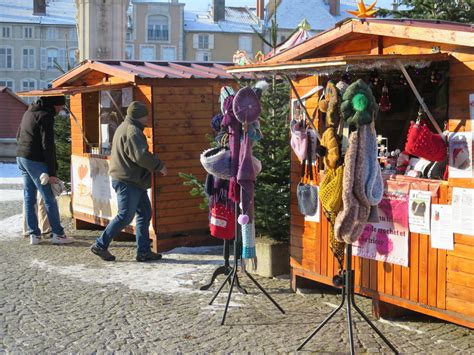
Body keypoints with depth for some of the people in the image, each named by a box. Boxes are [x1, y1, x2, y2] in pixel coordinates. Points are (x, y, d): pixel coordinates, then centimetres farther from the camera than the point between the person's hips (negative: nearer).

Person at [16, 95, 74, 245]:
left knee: (29, 197, 11)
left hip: (21, 158, 9)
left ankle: (34, 234, 13)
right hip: (35, 161, -9)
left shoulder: (29, 112, 15)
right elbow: (48, 146, -18)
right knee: (49, 199, -2)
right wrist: (52, 172, -18)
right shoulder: (46, 116, -13)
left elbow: (18, 136, 24)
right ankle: (58, 234, 3)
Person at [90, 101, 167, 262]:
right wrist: (159, 166, -14)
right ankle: (100, 245, 4)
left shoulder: (126, 128, 18)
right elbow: (141, 156, -26)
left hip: (134, 181, 11)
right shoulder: (132, 131, -17)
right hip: (127, 182, -11)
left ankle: (143, 251, 13)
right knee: (125, 216, -6)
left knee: (145, 213, 10)